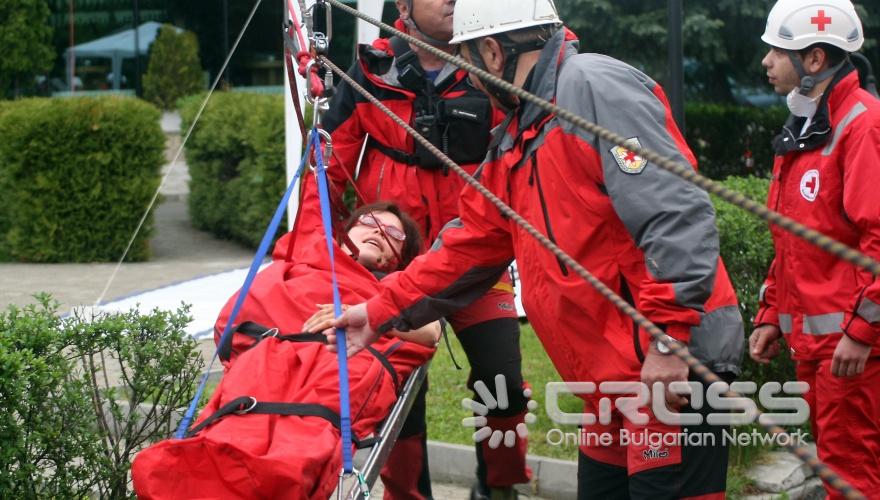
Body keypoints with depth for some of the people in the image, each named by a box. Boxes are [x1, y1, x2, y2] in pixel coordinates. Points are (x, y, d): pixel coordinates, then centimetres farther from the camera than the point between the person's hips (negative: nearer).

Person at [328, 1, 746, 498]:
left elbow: (678, 214, -22)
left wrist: (669, 335, -25)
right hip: (614, 379, 10)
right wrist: (383, 311, 23)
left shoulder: (594, 87, -14)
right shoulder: (516, 140, 17)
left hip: (673, 366, -10)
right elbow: (470, 245, 24)